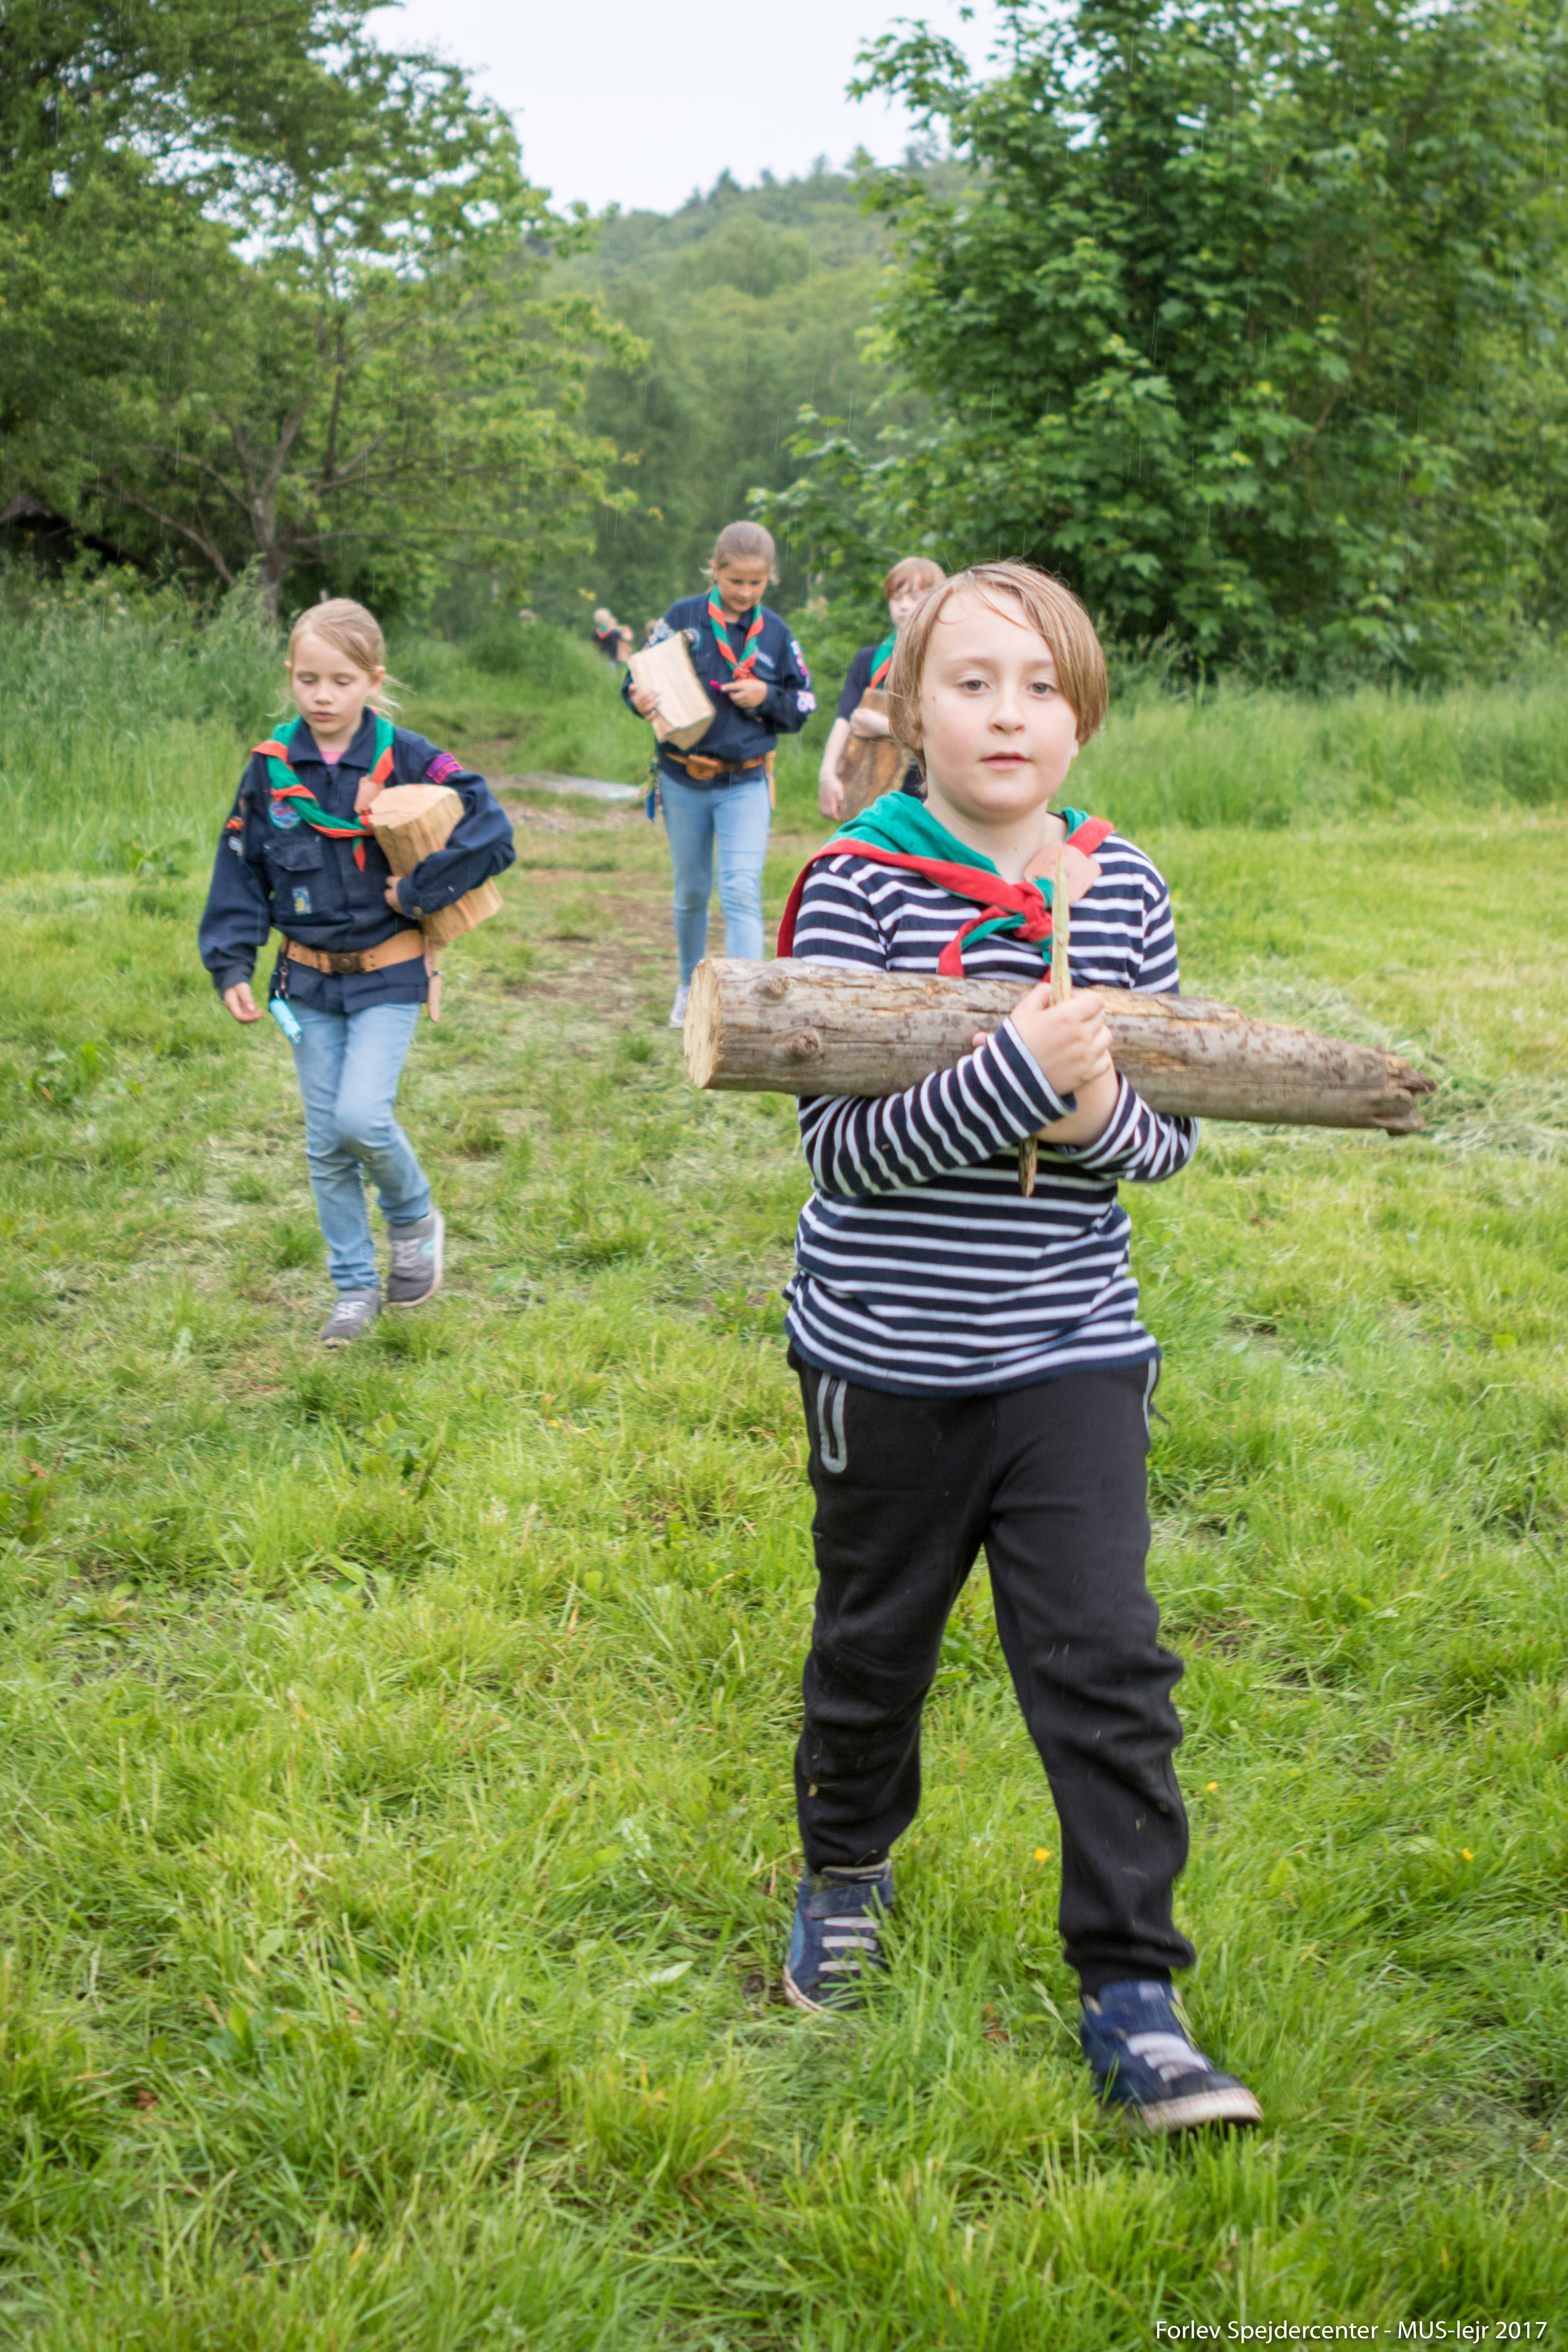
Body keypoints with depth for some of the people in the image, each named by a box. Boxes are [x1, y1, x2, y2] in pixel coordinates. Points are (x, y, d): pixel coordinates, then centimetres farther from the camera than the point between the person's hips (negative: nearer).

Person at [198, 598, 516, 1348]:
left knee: (361, 1115, -18)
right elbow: (241, 869, 7)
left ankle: (416, 1220, 12)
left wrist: (417, 890, -16)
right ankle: (355, 1288, 20)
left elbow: (491, 832, -15)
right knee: (326, 1143, 6)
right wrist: (231, 964, 0)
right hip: (308, 979, 4)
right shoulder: (271, 767, 0)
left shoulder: (405, 760, -10)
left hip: (387, 976, -4)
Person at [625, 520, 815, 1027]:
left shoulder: (774, 633, 3)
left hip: (746, 783, 0)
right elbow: (641, 677, -2)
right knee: (691, 892, 14)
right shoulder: (682, 617, -3)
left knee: (742, 893, -12)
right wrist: (641, 700, -25)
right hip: (683, 781, 0)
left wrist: (766, 696, -11)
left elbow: (804, 703, 9)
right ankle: (691, 989, 33)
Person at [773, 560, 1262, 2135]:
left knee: (1105, 1661, -2)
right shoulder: (859, 887, -11)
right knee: (874, 1639, 17)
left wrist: (1104, 1118, -18)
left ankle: (1130, 1997, 10)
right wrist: (1009, 1077, -31)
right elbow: (841, 1142, -18)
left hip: (1071, 1349, 2)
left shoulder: (1124, 891, 0)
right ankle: (846, 1870, 45)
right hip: (889, 1355, -1)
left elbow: (1171, 1133, 5)